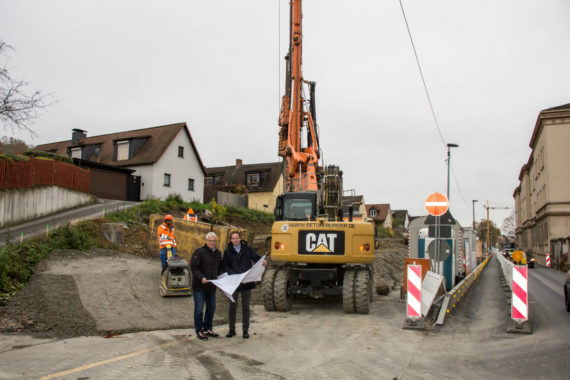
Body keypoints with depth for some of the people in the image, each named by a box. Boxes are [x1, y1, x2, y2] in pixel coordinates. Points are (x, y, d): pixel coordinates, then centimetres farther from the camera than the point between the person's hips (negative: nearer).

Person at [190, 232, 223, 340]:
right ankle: (199, 331, 12)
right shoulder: (199, 252, -13)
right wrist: (201, 277, -27)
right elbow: (193, 267, -16)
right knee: (199, 309, 1)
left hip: (211, 286, 7)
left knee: (211, 308, 14)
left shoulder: (218, 253, 10)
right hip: (199, 286, -7)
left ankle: (207, 329, 28)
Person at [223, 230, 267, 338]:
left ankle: (245, 330, 17)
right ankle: (232, 329, 19)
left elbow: (256, 258, -1)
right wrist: (233, 274, -16)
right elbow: (225, 266, 1)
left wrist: (263, 262, -24)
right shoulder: (227, 252, 3)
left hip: (247, 282, 0)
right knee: (232, 306, 8)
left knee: (246, 307, 7)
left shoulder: (248, 249, 3)